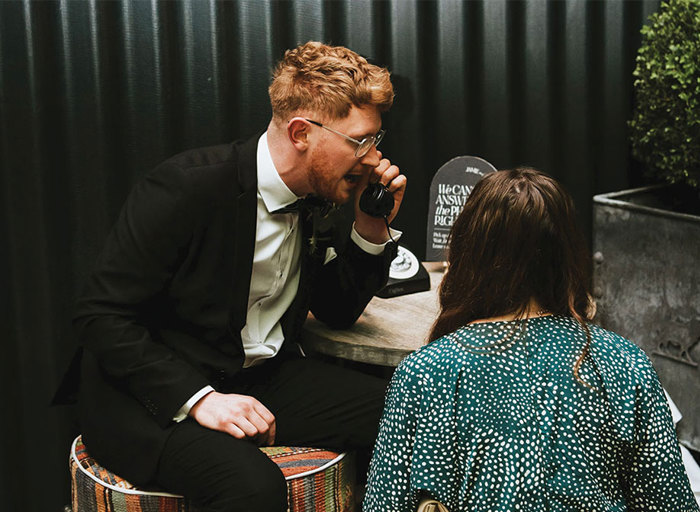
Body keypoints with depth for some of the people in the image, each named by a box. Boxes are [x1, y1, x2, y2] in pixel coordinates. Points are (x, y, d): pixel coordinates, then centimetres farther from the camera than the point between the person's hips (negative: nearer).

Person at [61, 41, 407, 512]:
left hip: (263, 379, 7)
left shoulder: (312, 199, 4)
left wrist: (373, 226, -2)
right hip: (157, 394, -7)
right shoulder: (188, 186, -20)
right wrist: (199, 398, -28)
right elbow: (102, 317, -19)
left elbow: (338, 312, 15)